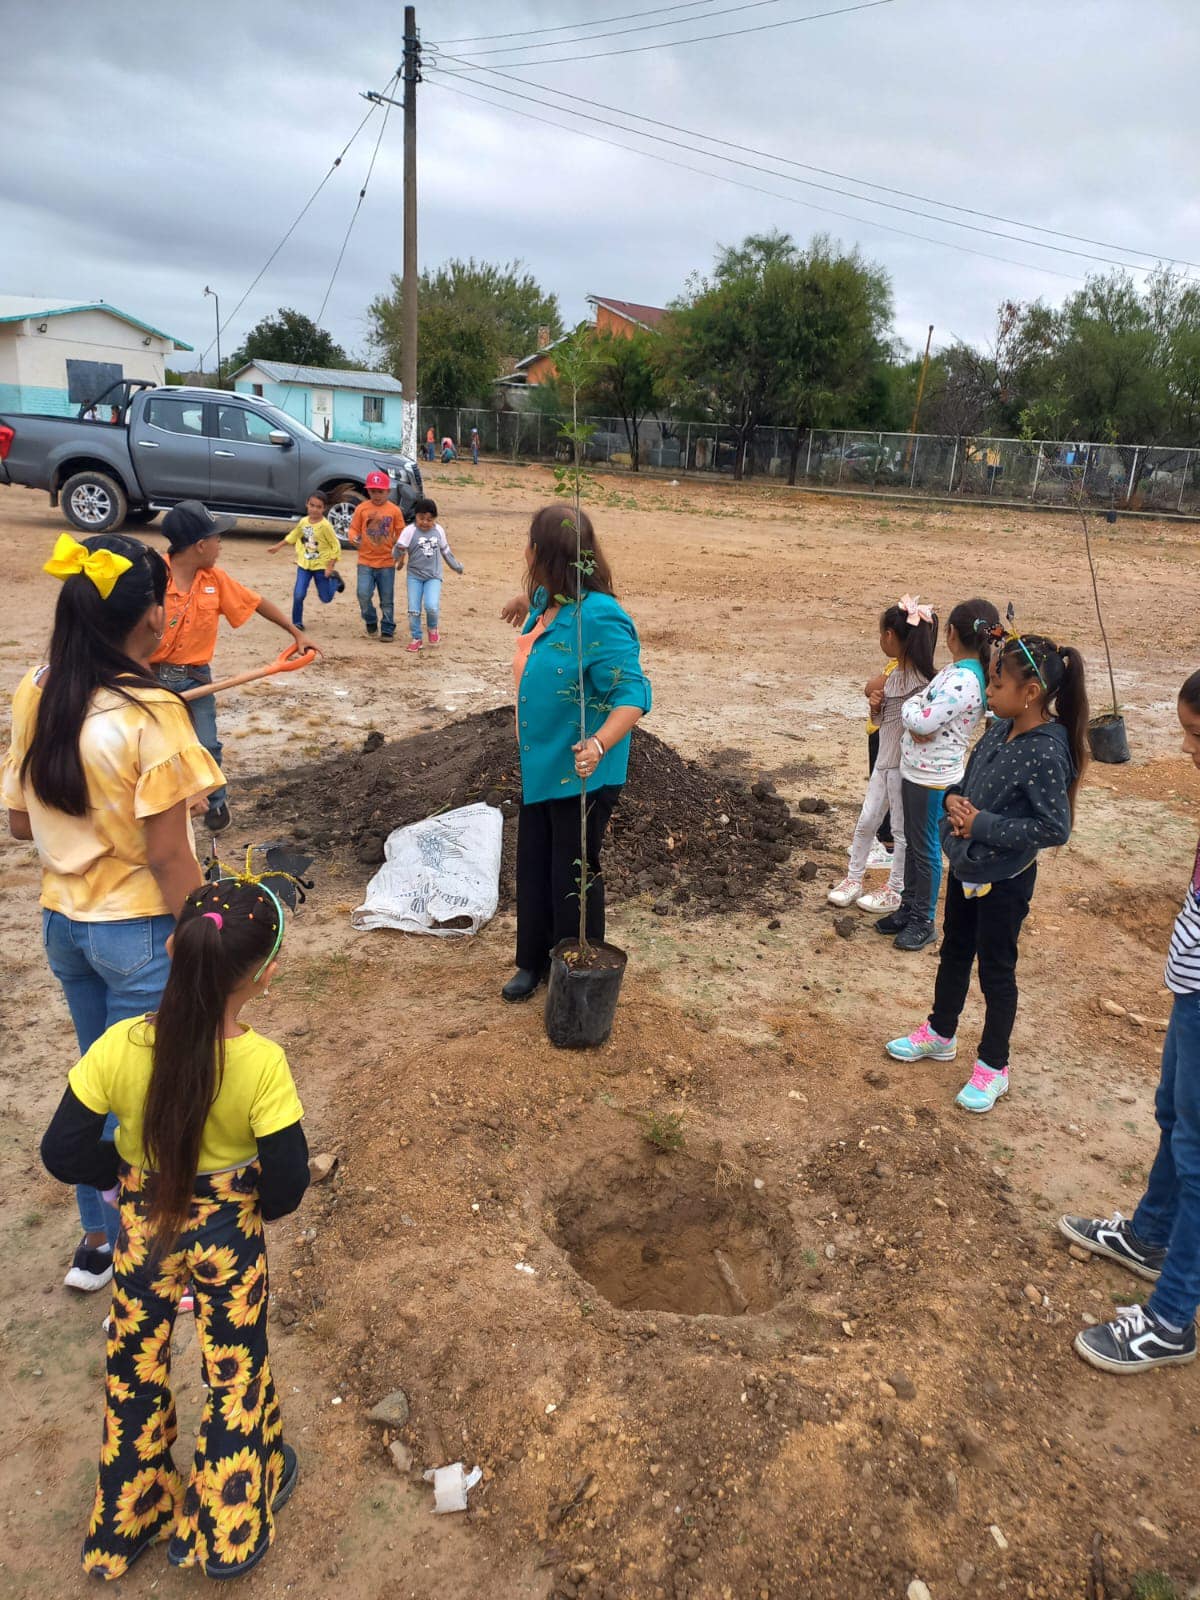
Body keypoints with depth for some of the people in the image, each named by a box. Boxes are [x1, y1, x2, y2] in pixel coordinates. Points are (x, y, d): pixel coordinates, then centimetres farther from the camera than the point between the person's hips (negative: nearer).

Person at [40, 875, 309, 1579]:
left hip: (145, 1229, 2)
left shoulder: (121, 1047, -23)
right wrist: (254, 1207, 2)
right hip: (228, 1237, -2)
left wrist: (127, 1165, 4)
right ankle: (228, 1531, 43)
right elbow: (286, 1184, -20)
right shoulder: (262, 1063, -28)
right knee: (235, 1374, 22)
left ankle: (127, 1521, 48)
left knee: (135, 1370, 26)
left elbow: (63, 1154, -13)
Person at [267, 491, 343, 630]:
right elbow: (293, 536, 17)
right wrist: (277, 547, 20)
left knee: (325, 598, 9)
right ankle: (297, 622, 8)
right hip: (304, 565, 3)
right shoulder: (303, 522, -2)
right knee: (298, 595, -9)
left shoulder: (325, 525, -18)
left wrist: (330, 567, -17)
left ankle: (334, 580, 38)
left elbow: (336, 547, -14)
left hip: (320, 566, -3)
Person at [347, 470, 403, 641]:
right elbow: (353, 529, 5)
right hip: (365, 562, 0)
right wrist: (354, 539, -16)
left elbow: (400, 533, 5)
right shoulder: (361, 509, 1)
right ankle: (371, 623, 15)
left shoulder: (394, 510, 0)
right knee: (363, 595, -11)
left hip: (387, 563, 0)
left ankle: (387, 629, 20)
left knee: (387, 599, 6)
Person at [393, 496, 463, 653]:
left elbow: (446, 551, 16)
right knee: (414, 610, -1)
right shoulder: (410, 531, -11)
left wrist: (456, 566, 25)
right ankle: (416, 638, 19)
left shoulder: (439, 530, 1)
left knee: (431, 606, -17)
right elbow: (398, 550, -17)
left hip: (434, 576, 1)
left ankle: (433, 628, 15)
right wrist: (400, 551, -40)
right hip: (414, 576, -1)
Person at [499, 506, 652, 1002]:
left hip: (581, 772, -8)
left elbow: (633, 694, -33)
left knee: (574, 874, 6)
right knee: (534, 866, 17)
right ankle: (534, 961, 34)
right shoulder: (547, 601, 0)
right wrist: (524, 603, 47)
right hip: (539, 763, 9)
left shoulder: (599, 617, -27)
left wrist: (600, 743, -49)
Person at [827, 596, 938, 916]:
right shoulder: (895, 673, 6)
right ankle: (853, 878, 29)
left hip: (904, 764, -8)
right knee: (866, 821, 15)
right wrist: (876, 706, -6)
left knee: (902, 828, 8)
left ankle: (895, 890, 22)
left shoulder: (918, 679, -21)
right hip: (885, 759, 8)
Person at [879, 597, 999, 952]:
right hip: (914, 770, 9)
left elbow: (922, 722, -27)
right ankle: (908, 908, 34)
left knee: (926, 849, 5)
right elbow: (924, 715, 10)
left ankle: (923, 921, 19)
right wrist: (916, 717, -10)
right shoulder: (955, 670, 4)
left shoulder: (964, 681, -25)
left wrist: (911, 705, -9)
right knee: (912, 842, 19)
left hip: (934, 778, -9)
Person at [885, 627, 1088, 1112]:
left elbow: (1054, 828, -25)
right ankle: (940, 1035, 43)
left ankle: (993, 1066, 29)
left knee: (996, 970, 9)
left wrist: (982, 825, -24)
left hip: (1005, 880, -8)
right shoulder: (999, 731, -2)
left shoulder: (1046, 753, -26)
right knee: (953, 954, 23)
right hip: (966, 866, 8)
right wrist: (954, 800, -10)